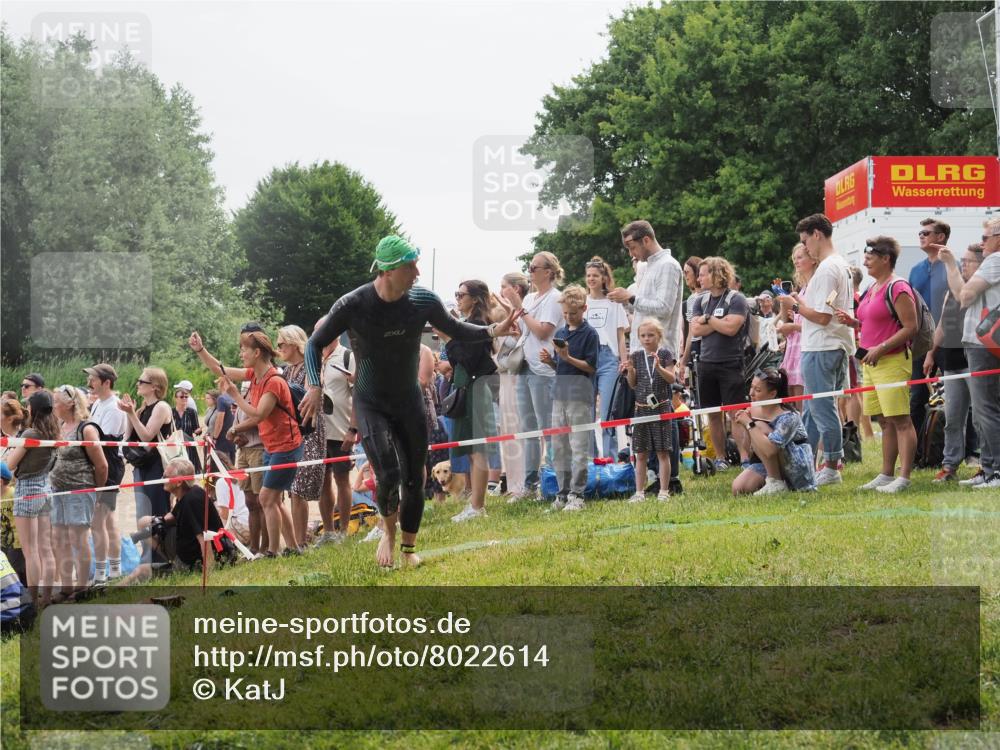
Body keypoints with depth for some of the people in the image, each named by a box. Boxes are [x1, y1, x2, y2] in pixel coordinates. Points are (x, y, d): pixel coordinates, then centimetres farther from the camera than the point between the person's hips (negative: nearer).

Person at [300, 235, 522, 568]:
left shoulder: (423, 301, -11)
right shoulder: (352, 306, -20)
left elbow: (455, 330, 7)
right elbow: (316, 343, -7)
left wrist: (493, 330, -11)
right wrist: (315, 386, -21)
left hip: (410, 402, 4)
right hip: (371, 405, -3)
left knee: (414, 479, 5)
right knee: (388, 475, -19)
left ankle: (409, 549, 24)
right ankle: (388, 530, 12)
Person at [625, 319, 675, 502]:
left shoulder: (665, 354, -2)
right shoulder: (636, 356, 6)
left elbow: (671, 379, -9)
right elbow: (633, 384, 10)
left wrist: (659, 367, -25)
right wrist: (630, 371, -9)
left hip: (661, 407, -3)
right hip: (641, 408, 3)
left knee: (662, 452, 0)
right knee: (640, 453, 6)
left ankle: (664, 491, 5)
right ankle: (639, 492, 10)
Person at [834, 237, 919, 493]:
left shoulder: (897, 288, -11)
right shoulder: (872, 289, 17)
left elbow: (910, 327, -16)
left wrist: (880, 348, -20)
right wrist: (853, 322, 10)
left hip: (892, 361, -10)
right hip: (872, 362, 10)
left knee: (900, 419, -8)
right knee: (885, 421, 12)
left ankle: (904, 477, -9)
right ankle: (887, 475, 16)